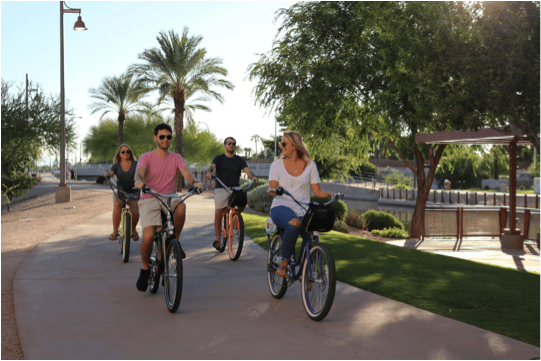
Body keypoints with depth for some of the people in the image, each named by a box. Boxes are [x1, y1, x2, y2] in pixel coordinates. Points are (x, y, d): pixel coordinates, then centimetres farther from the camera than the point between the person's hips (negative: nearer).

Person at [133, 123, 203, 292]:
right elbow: (139, 172, -18)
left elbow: (186, 172, -11)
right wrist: (139, 181, -43)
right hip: (149, 200, -1)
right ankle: (145, 269, 6)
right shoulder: (146, 157, 2)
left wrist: (194, 182, -35)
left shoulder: (176, 158, 8)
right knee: (148, 236, -22)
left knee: (181, 207, -36)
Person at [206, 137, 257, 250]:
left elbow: (247, 169, -4)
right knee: (218, 212, -15)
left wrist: (253, 176, -27)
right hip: (221, 189, -1)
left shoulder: (239, 160, 12)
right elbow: (212, 166, -12)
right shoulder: (219, 158, 8)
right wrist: (209, 172, -36)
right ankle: (217, 239, -1)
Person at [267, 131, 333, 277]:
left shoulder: (310, 165, 11)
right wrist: (273, 190, -28)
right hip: (281, 208, -2)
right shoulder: (277, 165, 8)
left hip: (303, 210, 2)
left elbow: (317, 191, 8)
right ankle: (284, 264, -26)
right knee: (294, 223, -39)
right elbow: (272, 189, -4)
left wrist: (329, 194, -13)